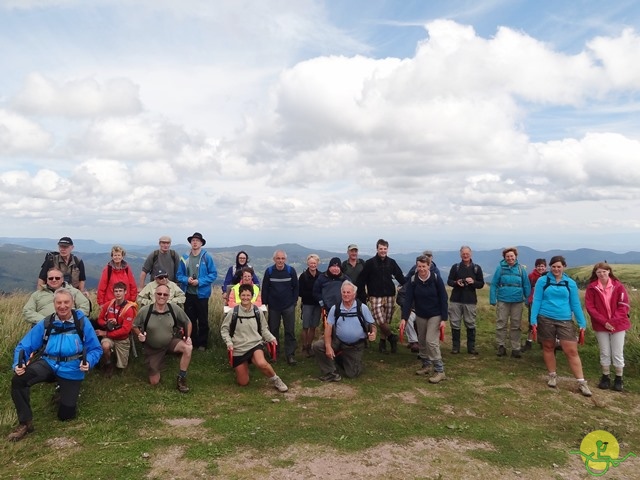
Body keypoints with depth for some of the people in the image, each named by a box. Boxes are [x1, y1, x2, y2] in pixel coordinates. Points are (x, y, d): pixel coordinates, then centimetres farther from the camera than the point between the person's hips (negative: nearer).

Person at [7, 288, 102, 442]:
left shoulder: (82, 322, -6)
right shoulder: (45, 324, 1)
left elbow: (95, 349, -4)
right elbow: (24, 346, 1)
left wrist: (88, 362, -25)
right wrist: (18, 364, -19)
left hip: (71, 370, -2)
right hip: (48, 364, 2)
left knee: (65, 415, 0)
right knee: (18, 380, -29)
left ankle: (70, 393, 37)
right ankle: (25, 423, -9)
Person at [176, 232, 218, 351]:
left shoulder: (207, 257, -6)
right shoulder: (185, 258, 3)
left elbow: (213, 274, -7)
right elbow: (179, 275, 8)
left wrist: (200, 282, -16)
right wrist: (187, 280, -13)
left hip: (202, 294, -3)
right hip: (188, 293, 3)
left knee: (203, 320, 6)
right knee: (190, 319, 12)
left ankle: (202, 343, 18)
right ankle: (191, 342, 25)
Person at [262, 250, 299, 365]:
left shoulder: (291, 270, -6)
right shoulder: (269, 271, -6)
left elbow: (296, 287, 2)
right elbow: (265, 288, 0)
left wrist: (294, 301, 0)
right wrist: (264, 303, 0)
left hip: (289, 306, 0)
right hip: (273, 306, 1)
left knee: (290, 331, 1)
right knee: (273, 330, 10)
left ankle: (290, 355, 7)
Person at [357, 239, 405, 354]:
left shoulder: (391, 262, 6)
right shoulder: (370, 262, -4)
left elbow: (400, 277, 10)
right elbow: (361, 279, -3)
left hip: (390, 296, 3)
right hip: (376, 297, -3)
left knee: (387, 321, 6)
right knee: (380, 321, -13)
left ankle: (383, 342, 23)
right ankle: (391, 336, 12)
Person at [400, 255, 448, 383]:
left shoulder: (436, 279, -16)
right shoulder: (413, 280, -9)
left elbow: (443, 299, -14)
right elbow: (408, 299, -12)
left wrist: (444, 319, -17)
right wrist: (404, 318, -20)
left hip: (435, 315, -4)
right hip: (420, 315, 4)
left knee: (431, 341, -13)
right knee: (422, 341, 12)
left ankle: (440, 371, -4)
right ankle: (426, 365, 31)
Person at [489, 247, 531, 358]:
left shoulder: (521, 269, 0)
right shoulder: (500, 268, -4)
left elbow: (527, 286, 5)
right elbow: (494, 284, -3)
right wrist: (493, 299, -7)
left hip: (517, 301, 1)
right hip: (503, 301, -1)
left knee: (516, 326, 9)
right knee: (501, 324, 5)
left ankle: (515, 348, 18)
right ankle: (501, 346, 17)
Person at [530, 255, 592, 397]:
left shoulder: (570, 283, 4)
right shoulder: (542, 281, -2)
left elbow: (575, 304, 7)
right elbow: (536, 301, -3)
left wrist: (582, 323, 5)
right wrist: (533, 320, -8)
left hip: (565, 321, 1)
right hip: (545, 319, 0)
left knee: (572, 351, -3)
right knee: (548, 348, 11)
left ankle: (582, 383, 5)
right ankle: (553, 376, 27)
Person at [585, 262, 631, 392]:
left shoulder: (618, 286, -5)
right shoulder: (592, 287, -6)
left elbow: (624, 305, -5)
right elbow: (590, 307, -6)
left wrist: (614, 321, -13)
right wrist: (604, 322, -13)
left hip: (618, 325, 0)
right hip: (601, 325, 0)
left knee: (618, 353, 6)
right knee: (605, 353, 10)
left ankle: (619, 379, 20)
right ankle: (605, 377, 23)